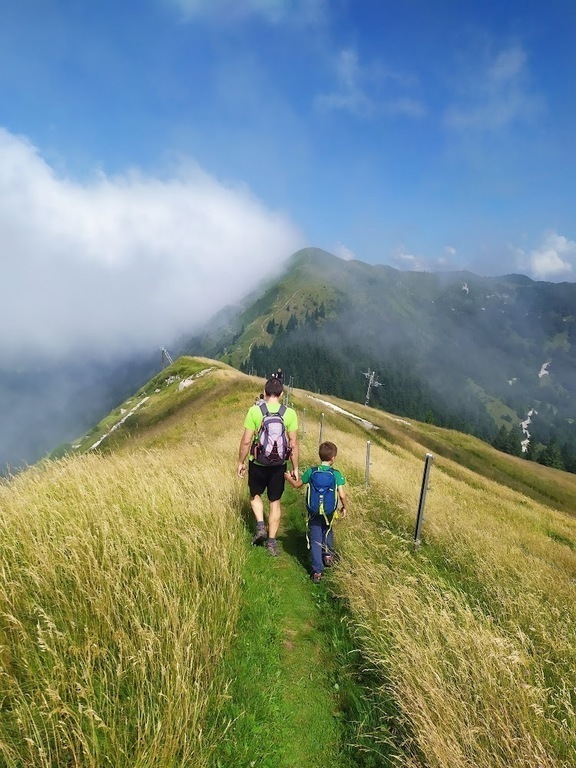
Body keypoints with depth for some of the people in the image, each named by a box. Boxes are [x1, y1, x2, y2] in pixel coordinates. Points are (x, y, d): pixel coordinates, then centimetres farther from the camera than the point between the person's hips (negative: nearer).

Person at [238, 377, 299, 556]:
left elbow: (246, 441, -10)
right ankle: (271, 541, 21)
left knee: (255, 495, 25)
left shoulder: (254, 411, -12)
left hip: (258, 463, -1)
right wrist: (295, 468, 6)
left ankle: (260, 526, 8)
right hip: (279, 465, 1)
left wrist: (241, 462, 4)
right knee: (275, 502, 15)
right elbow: (293, 444, -5)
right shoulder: (289, 413, -8)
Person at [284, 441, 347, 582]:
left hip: (314, 511, 0)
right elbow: (342, 495, -14)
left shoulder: (311, 471, -8)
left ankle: (317, 571, 6)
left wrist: (288, 477, 23)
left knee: (315, 539, 7)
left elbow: (297, 484, 4)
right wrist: (344, 507, 5)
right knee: (327, 531, 31)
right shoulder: (336, 474, -11)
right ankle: (328, 555, 32)